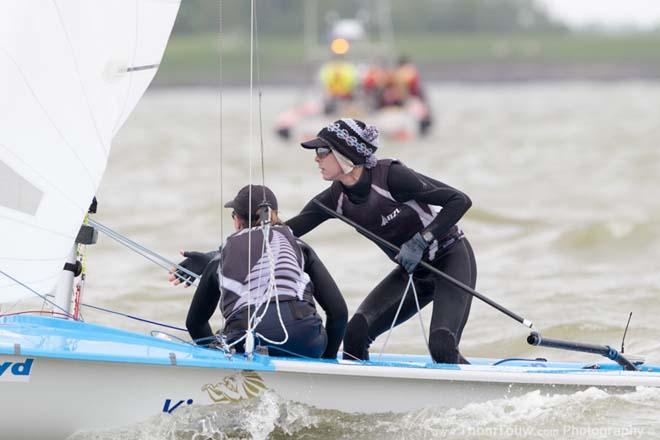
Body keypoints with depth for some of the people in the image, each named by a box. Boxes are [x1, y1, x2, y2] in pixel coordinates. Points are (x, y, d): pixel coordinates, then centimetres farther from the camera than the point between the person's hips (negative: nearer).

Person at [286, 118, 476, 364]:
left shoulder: (390, 176, -26)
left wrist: (421, 241, -29)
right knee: (355, 333, -12)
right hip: (411, 270, 6)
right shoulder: (336, 199, -7)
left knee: (441, 347, -24)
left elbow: (460, 201, -24)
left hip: (451, 260, -6)